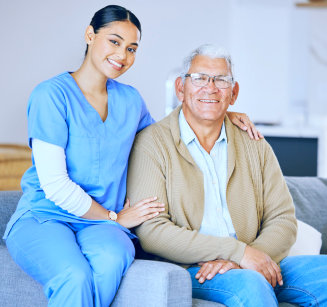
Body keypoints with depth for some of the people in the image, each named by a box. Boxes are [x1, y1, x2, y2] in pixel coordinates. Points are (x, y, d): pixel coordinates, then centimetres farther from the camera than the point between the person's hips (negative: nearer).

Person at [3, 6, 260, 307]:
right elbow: (54, 183, -12)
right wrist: (115, 218, -4)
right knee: (76, 277, -38)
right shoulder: (52, 95, -7)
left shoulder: (130, 100, 13)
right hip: (43, 217, -4)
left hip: (100, 225, 4)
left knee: (111, 260, -35)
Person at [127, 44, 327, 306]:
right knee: (249, 283, -35)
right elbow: (150, 231, -12)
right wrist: (238, 252, -19)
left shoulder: (254, 145, 15)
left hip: (255, 267, 5)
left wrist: (245, 258, -15)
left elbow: (283, 219, 8)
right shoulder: (151, 143, 0)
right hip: (187, 270, -5)